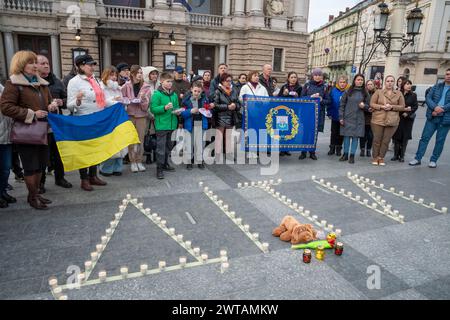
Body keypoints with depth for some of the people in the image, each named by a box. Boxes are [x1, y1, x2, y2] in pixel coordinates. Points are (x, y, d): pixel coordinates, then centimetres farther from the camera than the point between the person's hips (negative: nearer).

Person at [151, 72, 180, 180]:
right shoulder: (157, 94, -10)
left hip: (171, 124, 7)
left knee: (168, 146, 18)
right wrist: (164, 107, -26)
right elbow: (153, 109, -14)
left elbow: (177, 106, 21)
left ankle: (165, 164, 33)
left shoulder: (174, 94, 10)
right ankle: (159, 169, 1)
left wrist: (177, 111, 0)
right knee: (161, 147, -5)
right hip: (161, 125, -7)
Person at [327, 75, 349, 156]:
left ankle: (338, 148, 22)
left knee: (341, 134, 10)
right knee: (334, 133, 11)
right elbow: (329, 102, -2)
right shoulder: (333, 90, -4)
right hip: (335, 116, 1)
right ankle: (332, 148, 21)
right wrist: (329, 113, -6)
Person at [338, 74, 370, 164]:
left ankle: (352, 155, 8)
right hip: (347, 118, -1)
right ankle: (345, 154, 13)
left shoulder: (365, 93, 7)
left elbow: (368, 106, 13)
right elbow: (342, 105, 2)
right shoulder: (348, 92, 3)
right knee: (346, 136, 2)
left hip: (359, 119, 1)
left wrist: (364, 106, -11)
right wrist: (341, 117, -4)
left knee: (355, 137, 0)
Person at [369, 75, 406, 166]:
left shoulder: (399, 94, 9)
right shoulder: (378, 92, 6)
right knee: (377, 140, 2)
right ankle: (375, 157, 14)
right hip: (378, 120, -1)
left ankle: (381, 157, 14)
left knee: (386, 141, 2)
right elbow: (372, 104, 2)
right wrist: (382, 106, -13)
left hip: (392, 121, 1)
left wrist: (392, 107, -10)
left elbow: (402, 107, 7)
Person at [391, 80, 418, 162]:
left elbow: (416, 106, 1)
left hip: (408, 119, 1)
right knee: (397, 136, 1)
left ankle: (402, 156, 9)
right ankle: (396, 155, 12)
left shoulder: (413, 95, 4)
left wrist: (407, 113, -11)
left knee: (405, 137, 2)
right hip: (398, 118, -1)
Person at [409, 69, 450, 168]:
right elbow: (428, 98, -1)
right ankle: (418, 158, 7)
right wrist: (435, 107, -18)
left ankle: (433, 160, 16)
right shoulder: (437, 86, 9)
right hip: (432, 117, 2)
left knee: (440, 140, 6)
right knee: (425, 137, 1)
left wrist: (441, 109, -18)